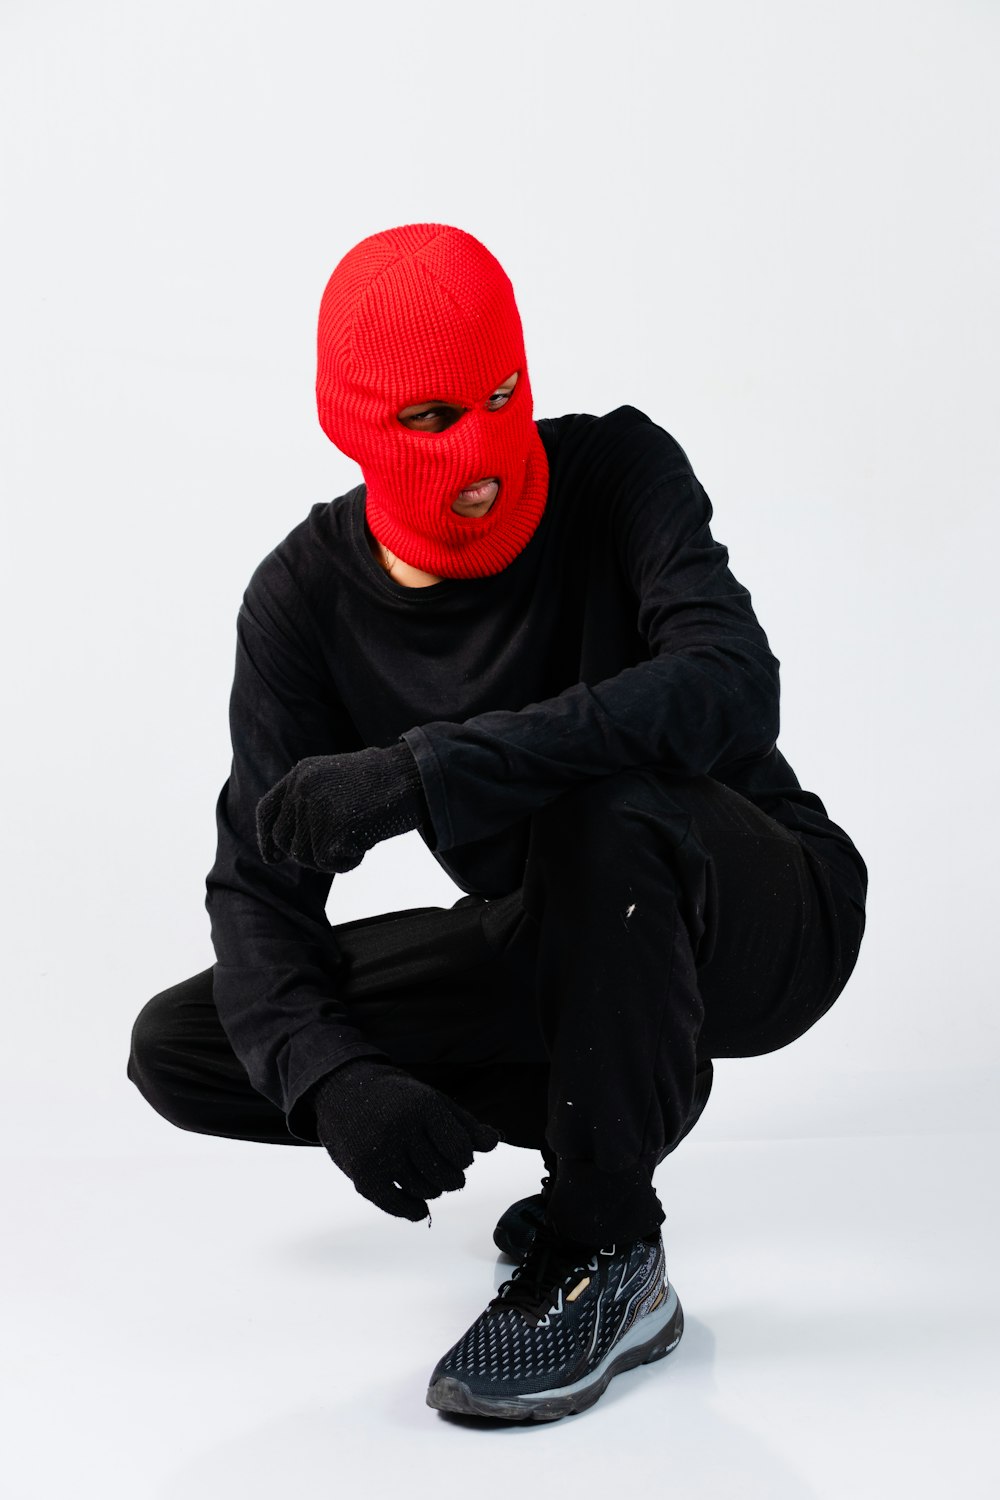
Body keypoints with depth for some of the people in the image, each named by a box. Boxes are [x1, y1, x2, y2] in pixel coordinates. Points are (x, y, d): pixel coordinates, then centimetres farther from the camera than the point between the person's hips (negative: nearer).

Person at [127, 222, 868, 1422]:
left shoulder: (617, 471, -18)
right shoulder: (308, 595, -10)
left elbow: (731, 686, -36)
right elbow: (259, 880, -14)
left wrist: (426, 771, -44)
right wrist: (328, 1078, -35)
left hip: (767, 917, -5)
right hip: (559, 943, 5)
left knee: (602, 808, -39)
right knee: (180, 1049, -5)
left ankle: (609, 1267, -21)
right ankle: (622, 1100, 3)